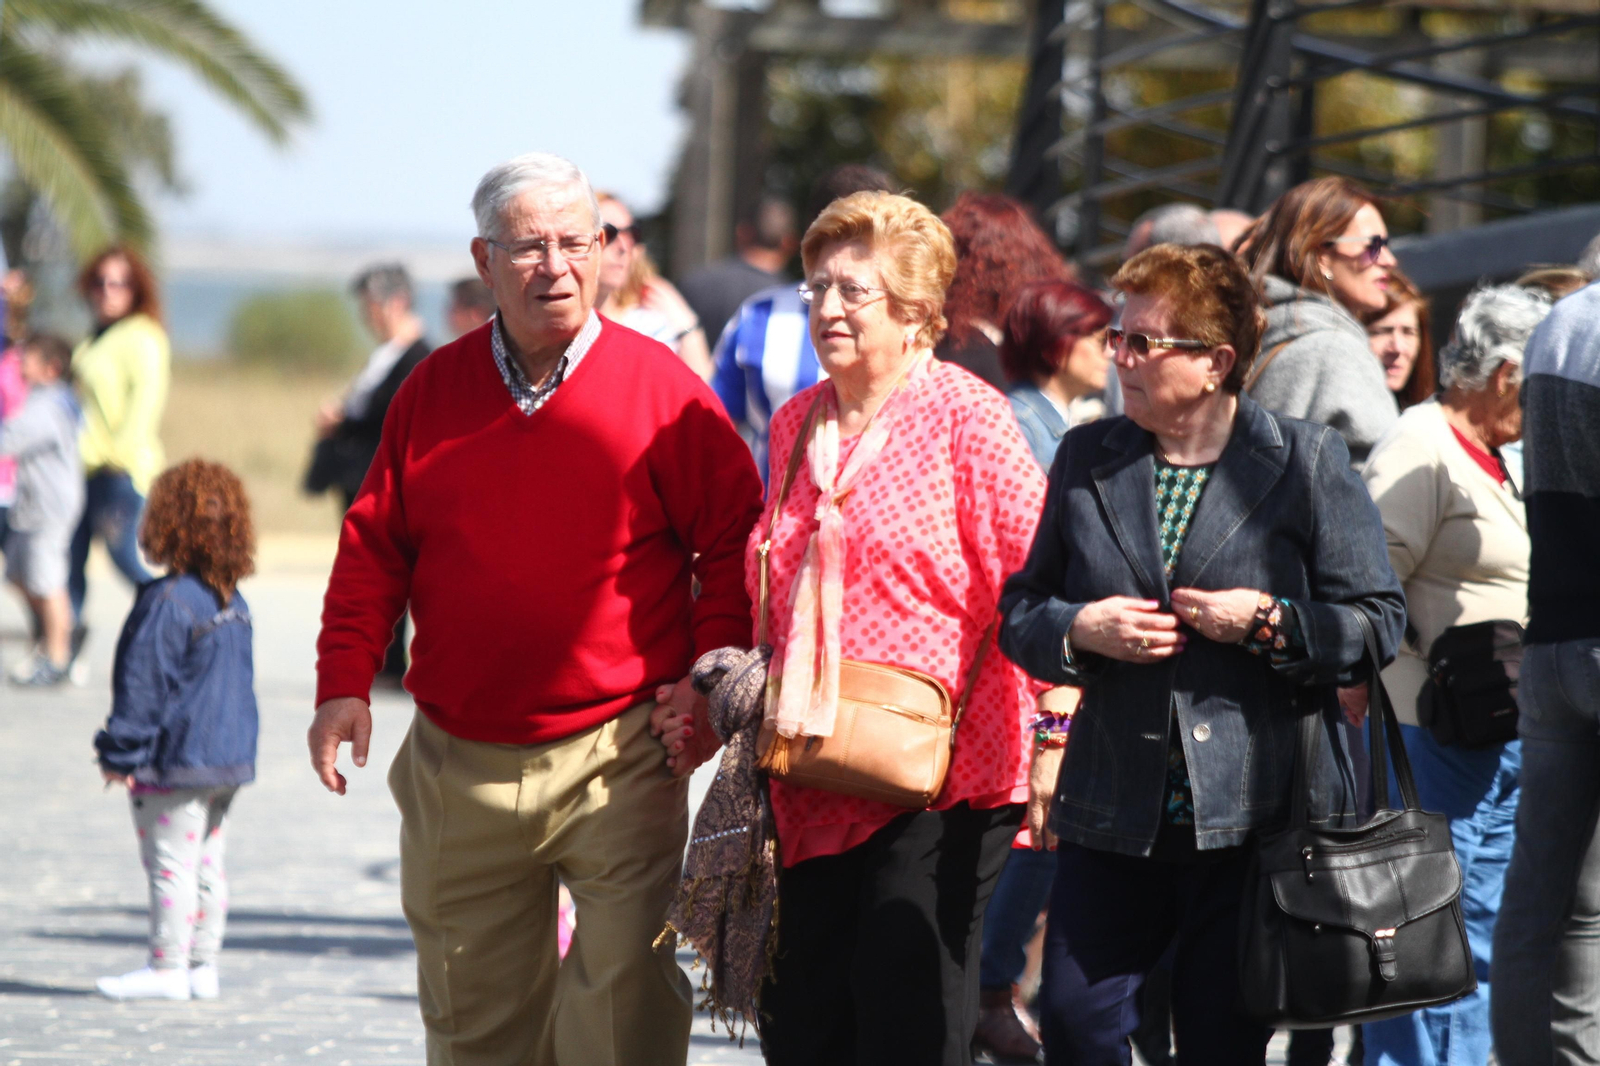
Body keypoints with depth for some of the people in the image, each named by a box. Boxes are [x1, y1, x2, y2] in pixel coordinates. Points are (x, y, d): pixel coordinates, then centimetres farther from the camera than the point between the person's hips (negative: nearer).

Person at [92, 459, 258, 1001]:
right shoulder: (234, 603, 9)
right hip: (229, 755, 9)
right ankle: (203, 966, 17)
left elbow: (142, 685, -16)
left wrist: (121, 753, -10)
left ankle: (168, 968, -2)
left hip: (176, 758, -9)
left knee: (170, 861, -4)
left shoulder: (166, 603, -18)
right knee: (207, 860, 13)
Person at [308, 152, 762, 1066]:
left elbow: (737, 537, 2)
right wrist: (344, 682, 2)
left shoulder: (659, 386, -2)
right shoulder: (435, 390, 8)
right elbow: (374, 547, 12)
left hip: (617, 754, -3)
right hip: (460, 766, 4)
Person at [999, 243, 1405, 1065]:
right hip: (1115, 818, 3)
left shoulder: (1307, 462, 0)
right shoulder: (1085, 459, 11)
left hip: (1259, 810, -3)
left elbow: (1378, 621, 0)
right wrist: (1078, 631, -7)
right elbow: (1020, 611, 14)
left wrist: (1269, 623, -15)